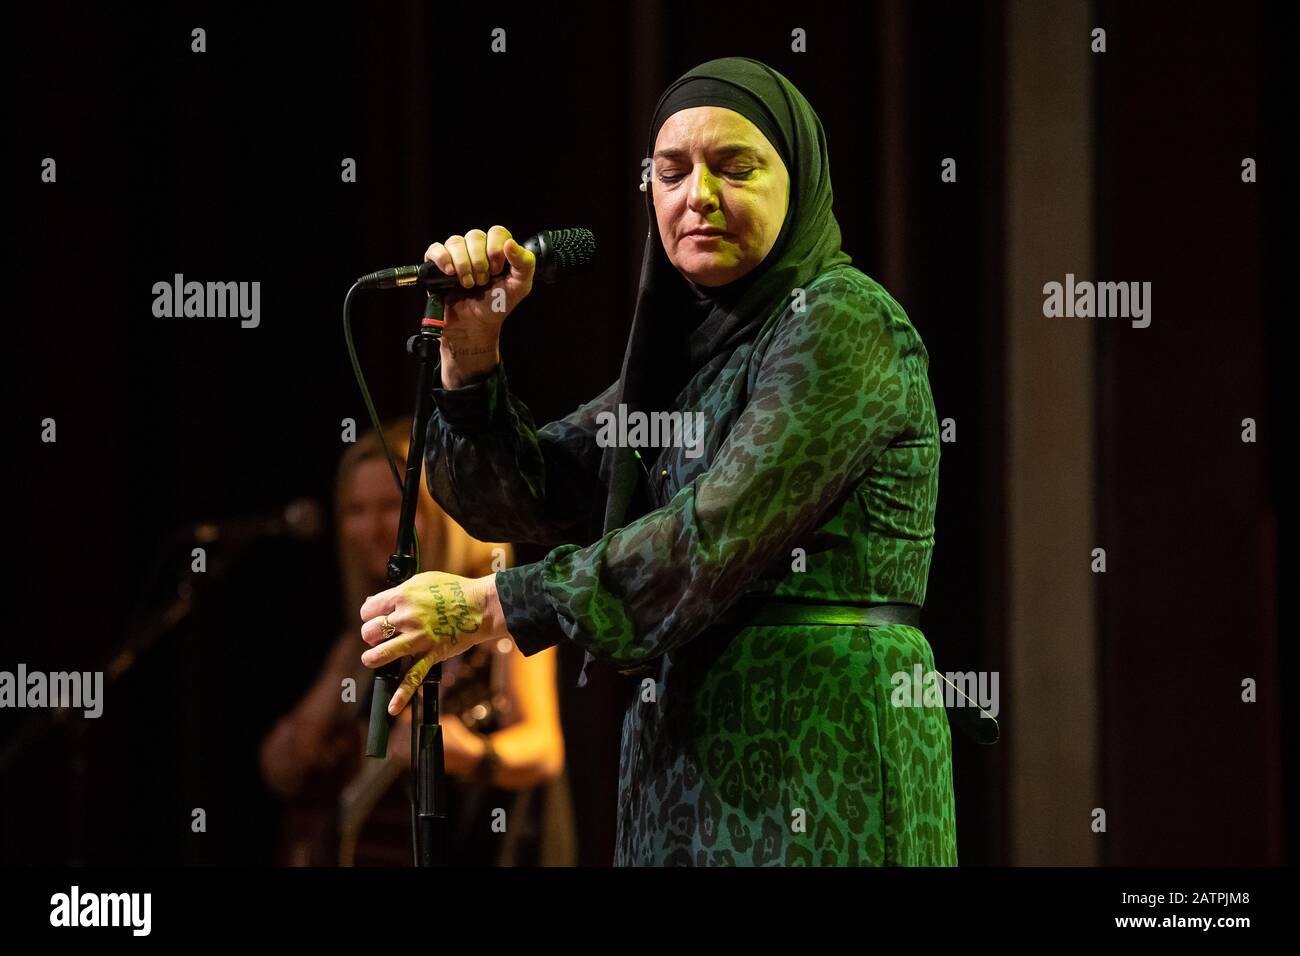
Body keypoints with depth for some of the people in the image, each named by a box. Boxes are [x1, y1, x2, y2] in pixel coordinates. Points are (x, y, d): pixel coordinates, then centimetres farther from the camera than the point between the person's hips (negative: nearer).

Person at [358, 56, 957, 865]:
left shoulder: (844, 323, -9)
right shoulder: (679, 353, 17)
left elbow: (717, 535, -18)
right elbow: (523, 495, 13)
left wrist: (490, 606, -15)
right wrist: (471, 349, -4)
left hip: (814, 765, -7)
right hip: (684, 753, 7)